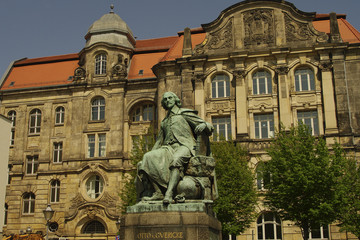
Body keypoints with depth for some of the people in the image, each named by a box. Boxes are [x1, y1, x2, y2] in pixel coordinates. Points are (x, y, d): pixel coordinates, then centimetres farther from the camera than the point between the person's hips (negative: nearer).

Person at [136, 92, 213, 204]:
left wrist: (203, 125, -16)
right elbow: (159, 141, 33)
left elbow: (210, 127, 9)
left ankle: (169, 194, -55)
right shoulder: (164, 122, 30)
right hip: (168, 148, 5)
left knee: (176, 160, -40)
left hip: (183, 146, -5)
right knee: (149, 157, -25)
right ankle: (157, 192, -33)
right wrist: (152, 153, 16)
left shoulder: (184, 114, 14)